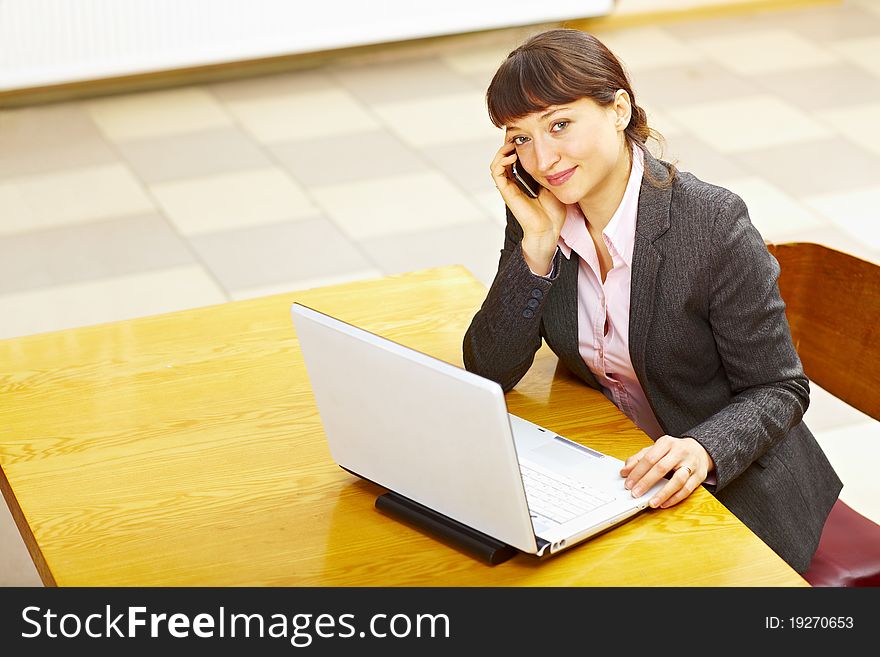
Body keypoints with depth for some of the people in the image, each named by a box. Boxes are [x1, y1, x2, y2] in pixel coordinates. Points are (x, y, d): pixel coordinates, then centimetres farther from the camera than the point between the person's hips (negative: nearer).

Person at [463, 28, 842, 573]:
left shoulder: (713, 225, -21)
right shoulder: (539, 215, -6)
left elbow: (779, 390, -14)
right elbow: (490, 372, -9)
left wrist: (702, 451, -34)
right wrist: (537, 245, -19)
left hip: (731, 484, -4)